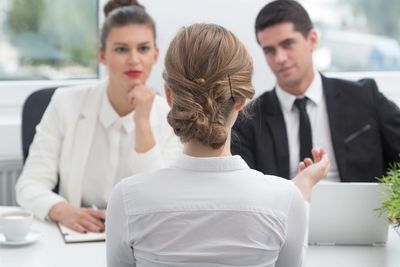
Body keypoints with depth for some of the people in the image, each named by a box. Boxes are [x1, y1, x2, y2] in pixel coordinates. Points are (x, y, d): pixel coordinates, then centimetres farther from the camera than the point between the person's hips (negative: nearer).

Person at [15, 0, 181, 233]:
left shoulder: (172, 119, -4)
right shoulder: (67, 104, -3)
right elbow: (30, 184, -5)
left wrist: (143, 124, -18)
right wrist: (63, 211, -26)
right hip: (75, 238, 2)